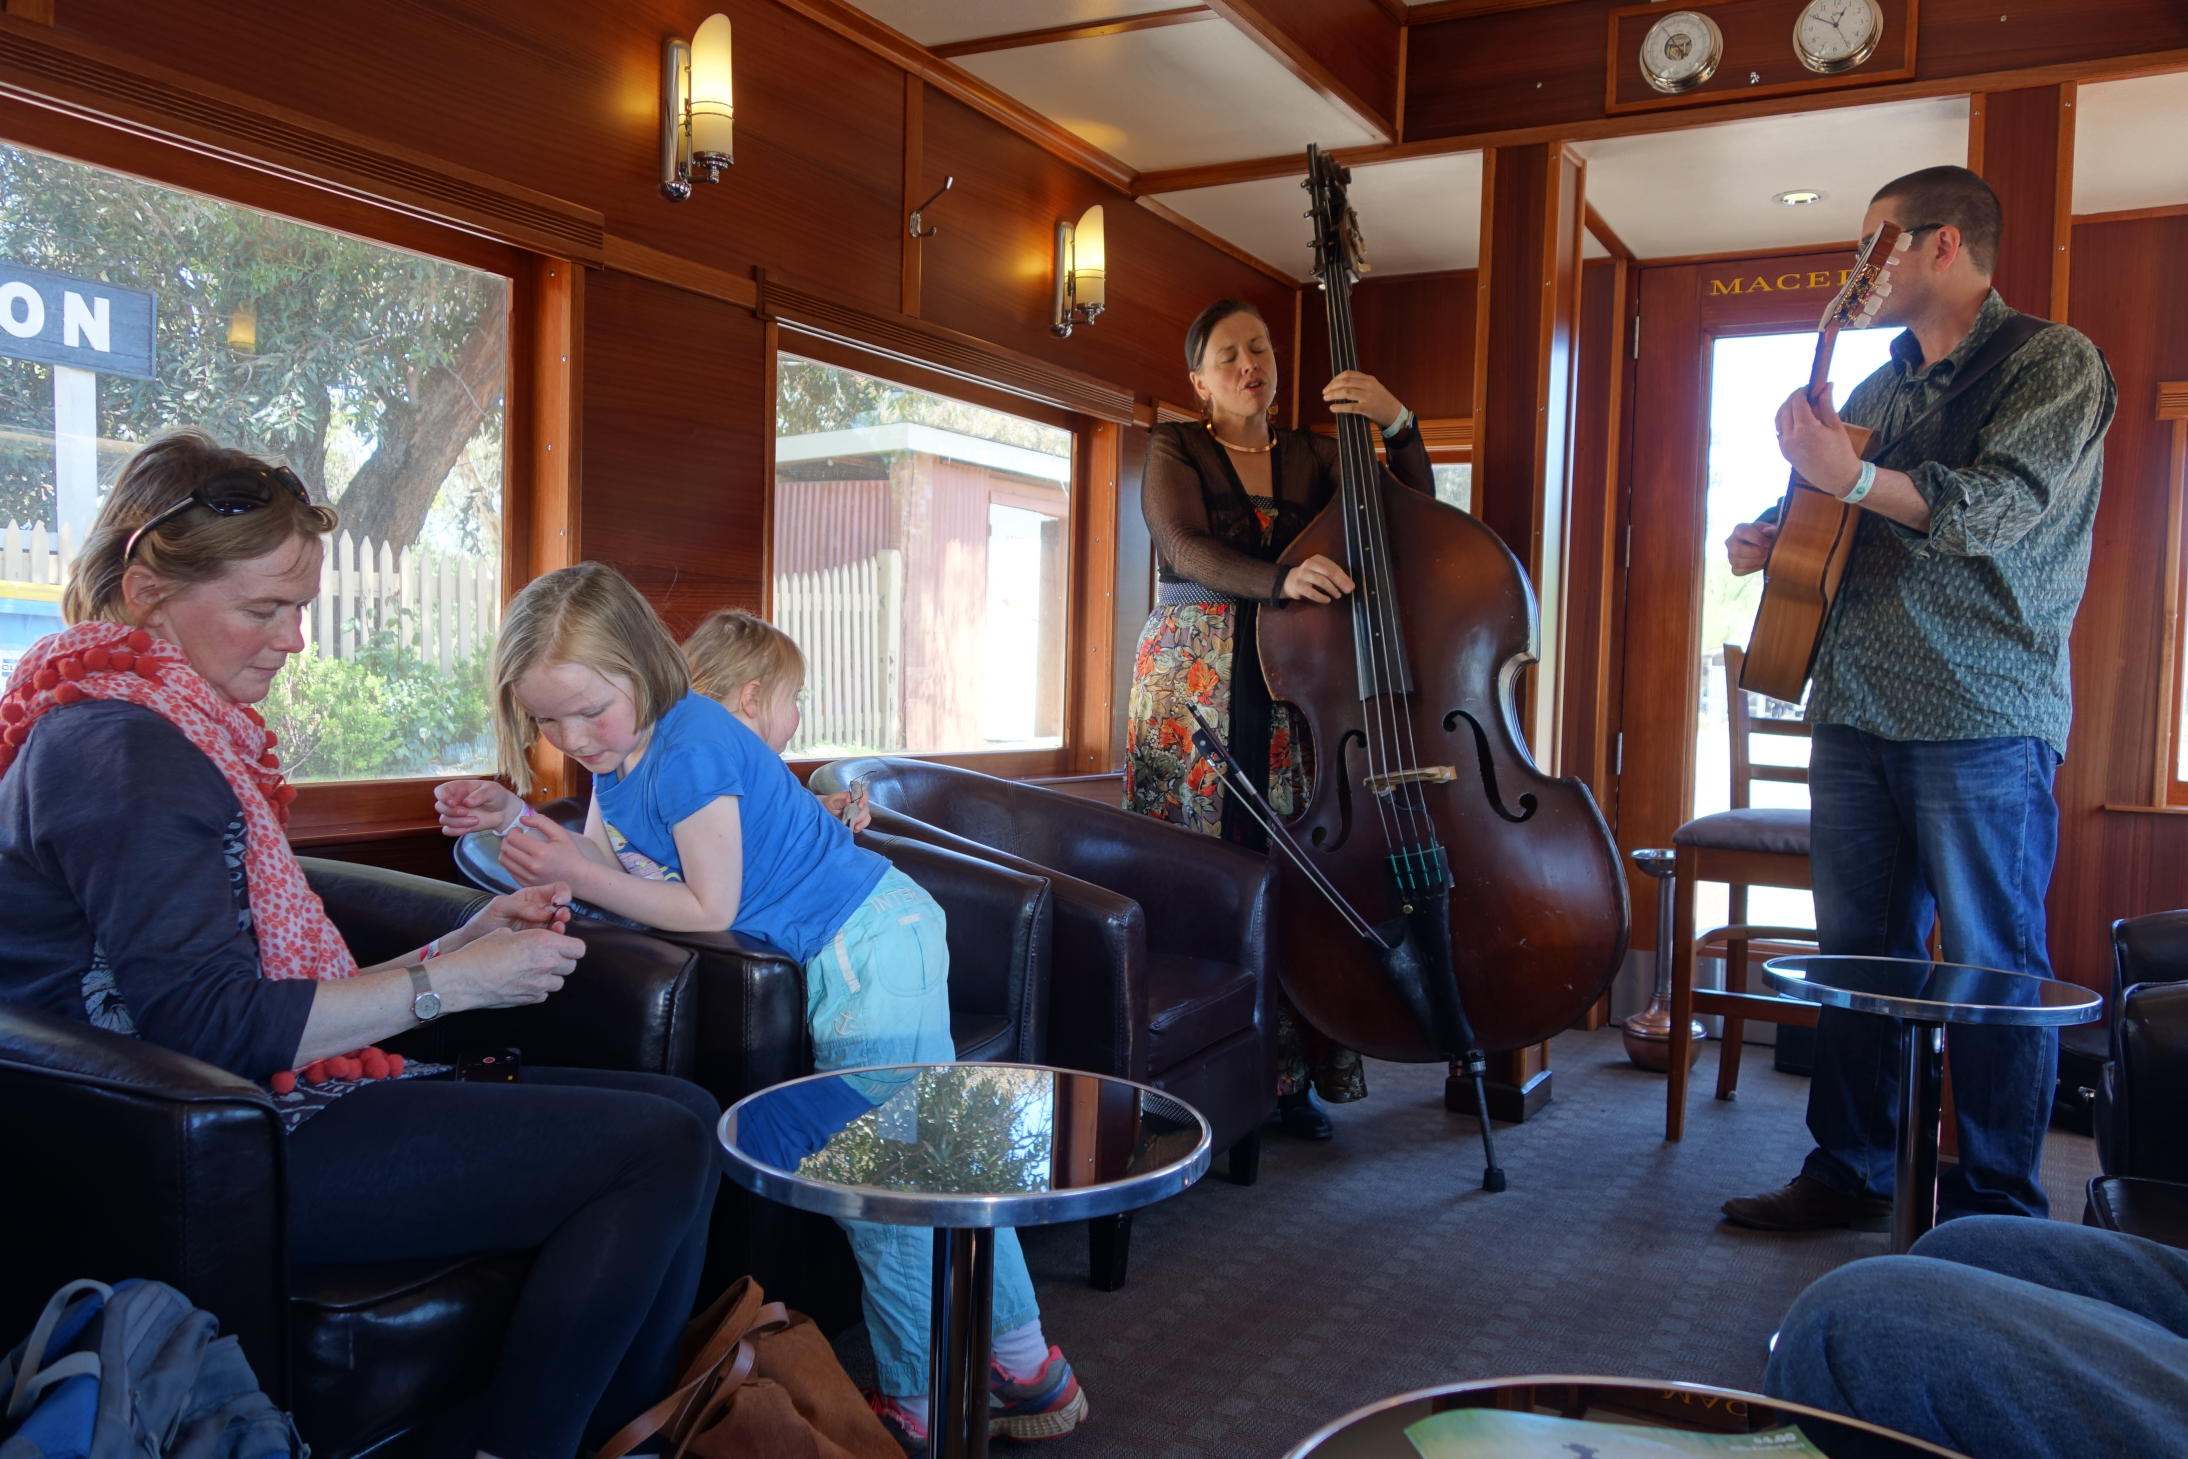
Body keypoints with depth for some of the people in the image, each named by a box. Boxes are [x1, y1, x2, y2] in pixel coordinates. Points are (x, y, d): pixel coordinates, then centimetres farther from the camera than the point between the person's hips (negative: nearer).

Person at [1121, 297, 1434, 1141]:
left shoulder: (1313, 459, 17)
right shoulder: (1175, 451, 7)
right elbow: (1187, 551, -11)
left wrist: (1398, 425, -6)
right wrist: (1280, 580, -29)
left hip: (1293, 692, 3)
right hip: (1194, 690, -2)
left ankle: (1290, 1076, 7)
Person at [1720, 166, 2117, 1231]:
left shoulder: (2055, 363, -1)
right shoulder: (1876, 390, 21)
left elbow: (2008, 503, -18)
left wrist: (1854, 477, -27)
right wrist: (1770, 538, 6)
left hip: (1983, 720, -6)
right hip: (1855, 711, 7)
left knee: (1994, 967, 0)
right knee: (1858, 953, 9)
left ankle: (1998, 1206, 12)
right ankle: (1848, 1172, 20)